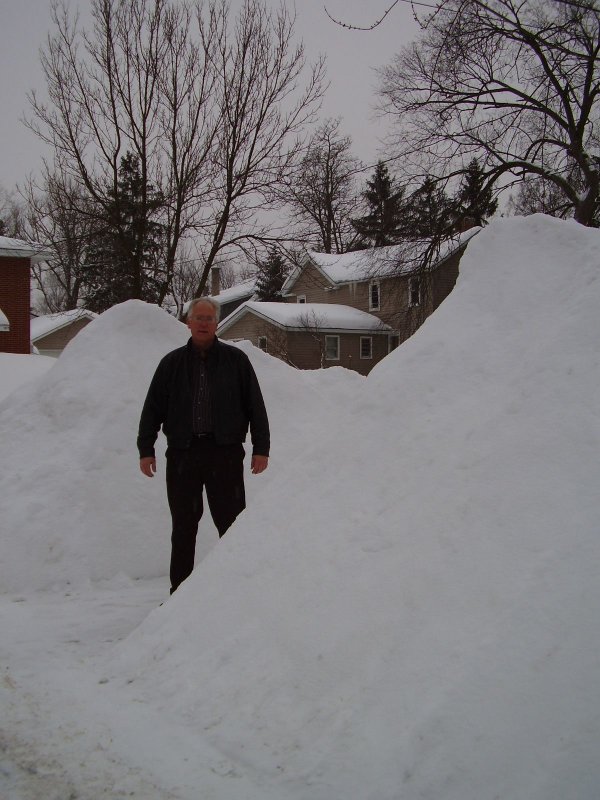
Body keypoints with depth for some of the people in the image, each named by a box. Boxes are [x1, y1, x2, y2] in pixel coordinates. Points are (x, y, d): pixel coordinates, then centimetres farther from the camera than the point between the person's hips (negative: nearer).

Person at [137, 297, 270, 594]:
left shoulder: (236, 360, 7)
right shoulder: (172, 363, 11)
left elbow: (255, 406, 6)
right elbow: (152, 408, 12)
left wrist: (261, 448, 1)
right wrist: (146, 449, 5)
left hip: (225, 452, -2)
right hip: (182, 453, 2)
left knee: (232, 523, -2)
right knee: (183, 527, 7)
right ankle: (179, 591, 16)